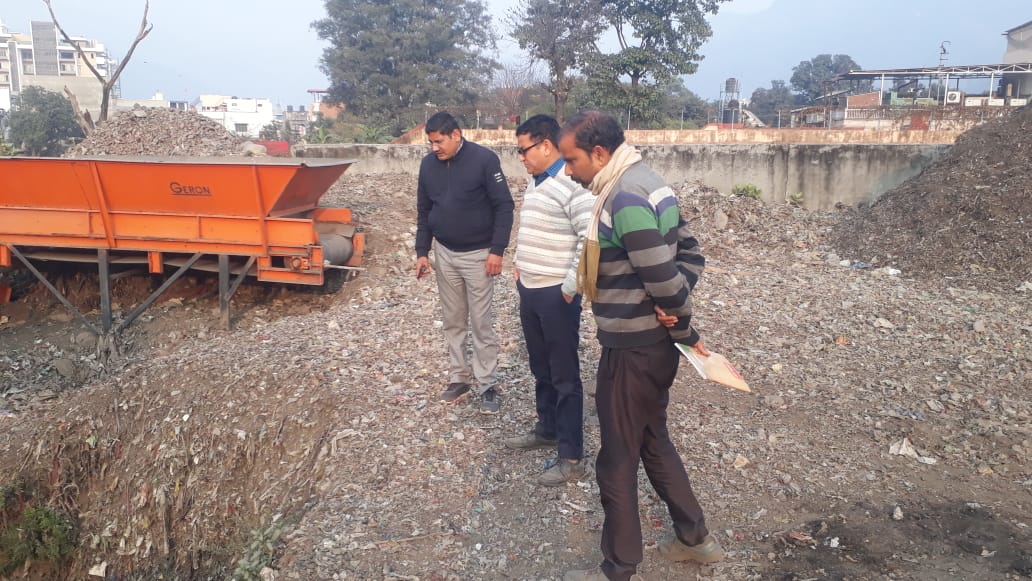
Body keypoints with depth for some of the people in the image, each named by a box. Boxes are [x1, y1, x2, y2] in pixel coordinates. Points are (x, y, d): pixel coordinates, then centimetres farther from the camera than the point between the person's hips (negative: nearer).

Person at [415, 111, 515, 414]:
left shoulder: (484, 159, -15)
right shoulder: (428, 164, 1)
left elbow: (504, 206, -12)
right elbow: (424, 211, 10)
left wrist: (497, 250, -16)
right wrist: (422, 251, 4)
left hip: (478, 254, -5)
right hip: (444, 254, 5)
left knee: (481, 323, 0)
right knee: (453, 322, 13)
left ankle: (488, 385, 10)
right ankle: (458, 378, 25)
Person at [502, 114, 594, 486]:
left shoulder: (572, 184, -20)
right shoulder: (535, 182, 11)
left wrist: (570, 287, -21)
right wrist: (519, 266, 18)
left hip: (557, 296, -9)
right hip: (529, 291, 9)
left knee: (565, 377, 1)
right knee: (541, 370, 21)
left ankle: (571, 458, 11)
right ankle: (547, 430, 39)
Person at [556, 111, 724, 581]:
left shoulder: (625, 198, -23)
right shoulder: (645, 181, 9)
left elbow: (662, 277, -25)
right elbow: (690, 252, 12)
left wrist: (686, 333, -9)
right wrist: (674, 310, -4)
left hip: (633, 348, -10)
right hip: (653, 343, 10)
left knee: (618, 460, 5)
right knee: (653, 442, 24)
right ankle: (695, 539, 38)